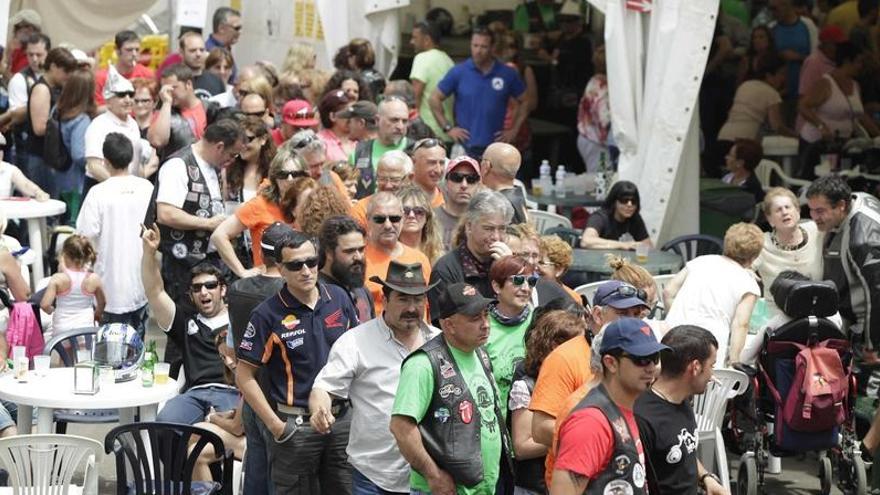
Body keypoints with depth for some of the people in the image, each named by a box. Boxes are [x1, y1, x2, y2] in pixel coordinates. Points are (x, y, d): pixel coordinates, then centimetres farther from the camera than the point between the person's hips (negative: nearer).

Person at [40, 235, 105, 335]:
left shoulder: (58, 279, -12)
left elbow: (45, 305, -15)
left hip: (61, 331, -2)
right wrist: (96, 315, 32)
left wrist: (50, 310, 9)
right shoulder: (94, 279, -5)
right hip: (86, 330, 2)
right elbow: (102, 303, 11)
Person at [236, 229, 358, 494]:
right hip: (296, 425, -4)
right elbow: (244, 376, -8)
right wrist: (275, 425, -12)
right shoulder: (268, 314, -11)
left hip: (342, 419, 4)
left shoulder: (339, 298, 2)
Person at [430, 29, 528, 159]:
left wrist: (514, 130, 5)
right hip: (465, 147, -1)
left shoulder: (507, 74, 2)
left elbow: (524, 102, 13)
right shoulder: (458, 72, 0)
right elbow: (435, 99, 5)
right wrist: (448, 128, -1)